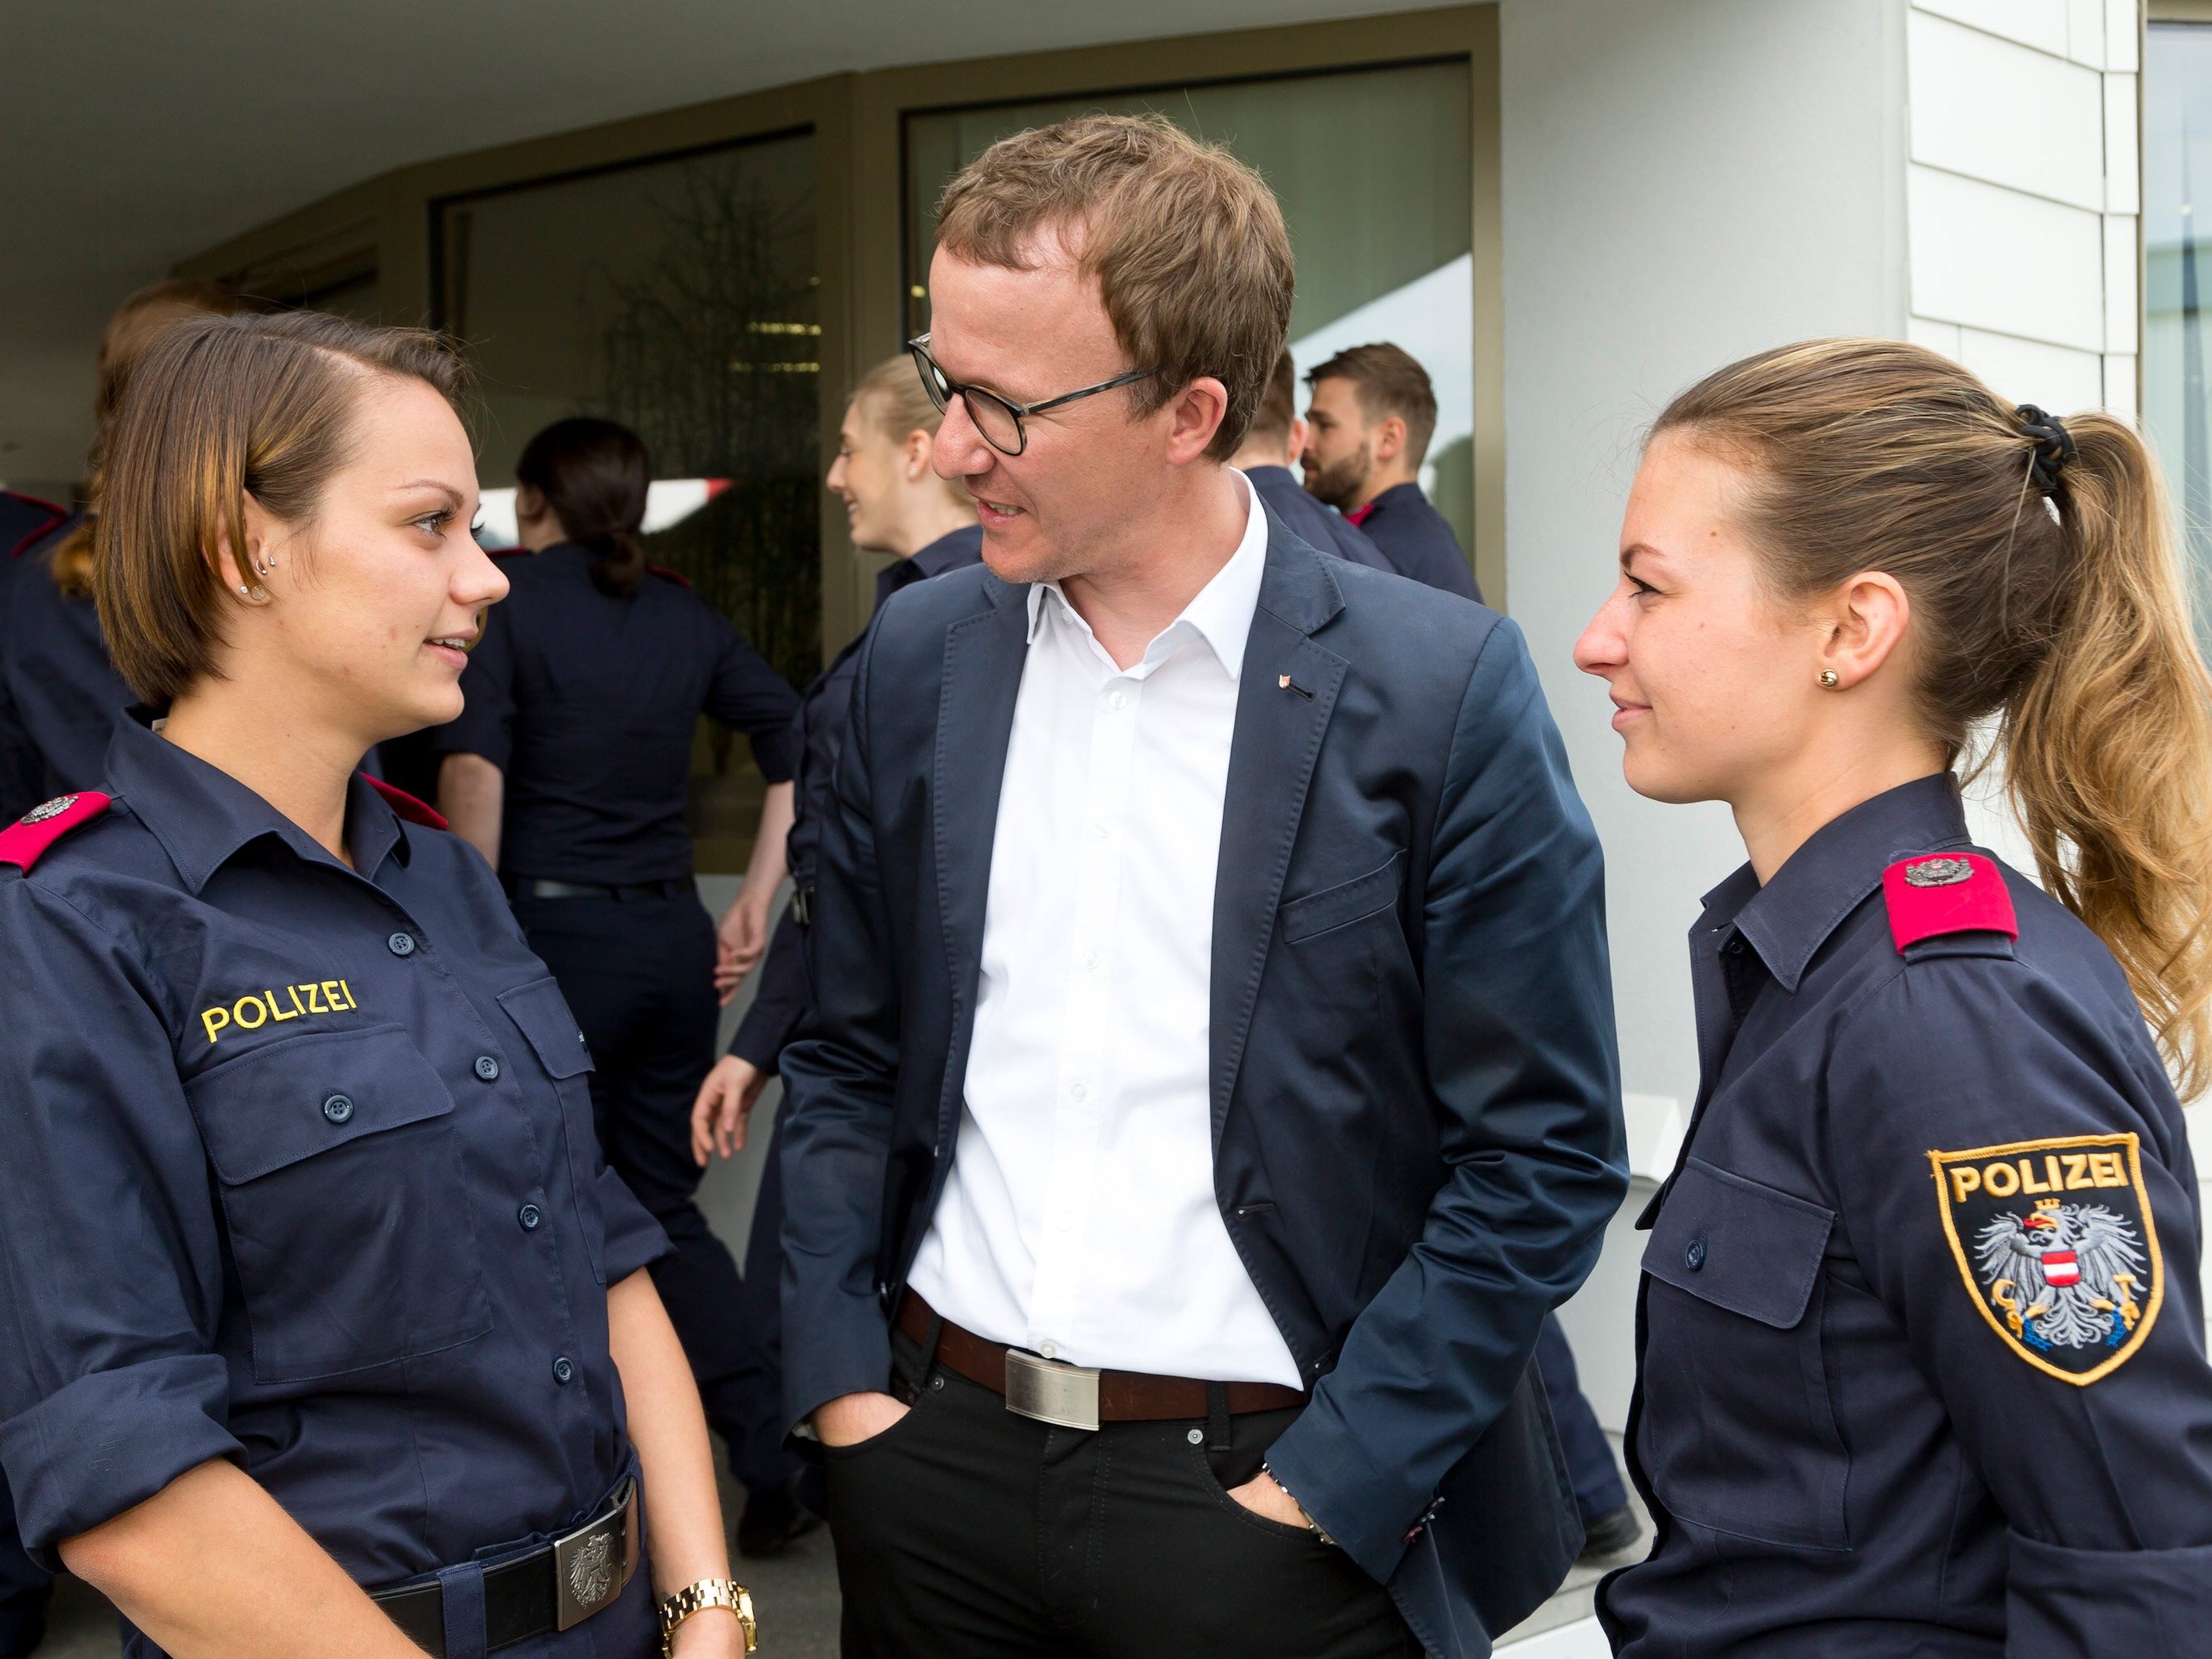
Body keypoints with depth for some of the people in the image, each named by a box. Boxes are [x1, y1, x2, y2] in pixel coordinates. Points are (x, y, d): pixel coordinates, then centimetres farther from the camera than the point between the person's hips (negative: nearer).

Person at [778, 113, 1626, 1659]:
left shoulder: (1444, 689, -12)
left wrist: (1324, 1489, -12)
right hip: (936, 1458, 4)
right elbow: (849, 1057, 8)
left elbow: (1541, 1157, -10)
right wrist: (839, 1384, 1)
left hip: (1264, 1489, -3)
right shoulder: (917, 657, 1)